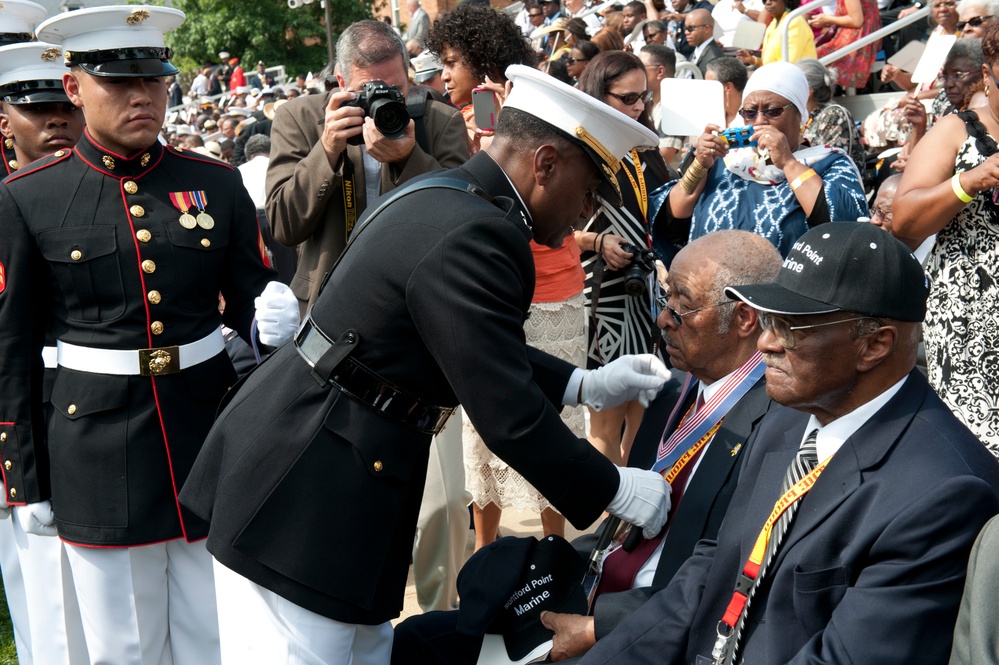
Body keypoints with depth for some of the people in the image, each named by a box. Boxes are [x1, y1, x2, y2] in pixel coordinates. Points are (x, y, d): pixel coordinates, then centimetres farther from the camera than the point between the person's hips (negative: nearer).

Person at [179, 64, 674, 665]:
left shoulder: (447, 199, 10)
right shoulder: (474, 235, -22)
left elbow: (487, 354, 22)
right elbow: (509, 417, -20)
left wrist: (585, 385, 15)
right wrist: (616, 491, -8)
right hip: (300, 504, -11)